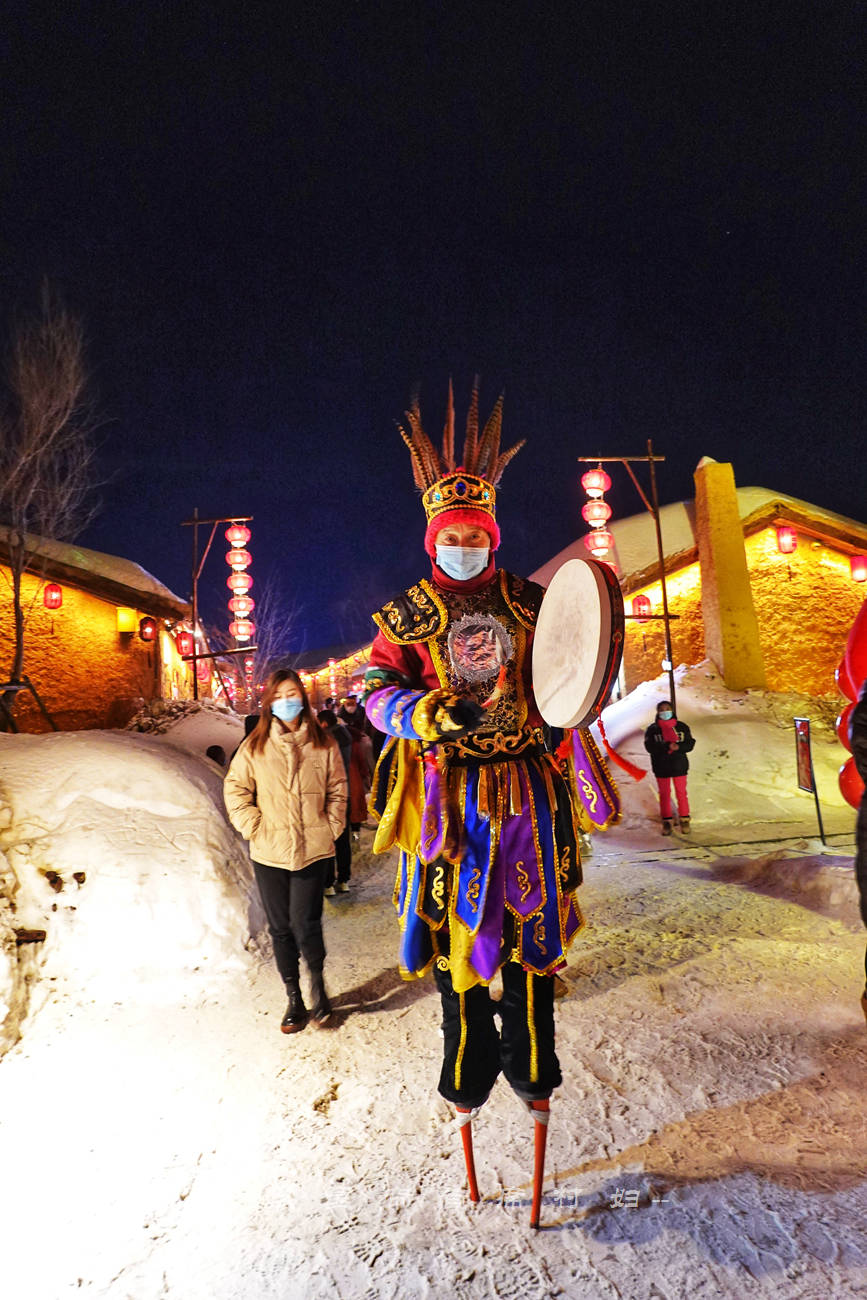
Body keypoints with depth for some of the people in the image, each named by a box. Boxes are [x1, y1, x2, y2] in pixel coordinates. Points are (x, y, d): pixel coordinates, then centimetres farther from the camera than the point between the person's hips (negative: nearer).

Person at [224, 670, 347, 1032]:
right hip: (269, 853, 1)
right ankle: (294, 998, 29)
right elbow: (235, 789, 4)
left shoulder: (323, 744, 0)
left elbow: (337, 790, 7)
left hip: (313, 850, -1)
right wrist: (254, 827, -5)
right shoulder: (255, 746, -1)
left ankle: (317, 981, 26)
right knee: (280, 928, 10)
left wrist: (331, 827, -2)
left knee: (305, 924, -5)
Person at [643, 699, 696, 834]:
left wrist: (678, 747, -22)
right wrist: (667, 746, -24)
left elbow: (690, 744, -3)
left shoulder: (682, 727, 3)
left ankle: (684, 819, 19)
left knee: (681, 792, 6)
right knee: (664, 794, 7)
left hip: (679, 765, 1)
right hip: (661, 767, 0)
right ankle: (667, 821, 16)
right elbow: (650, 747, -13)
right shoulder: (652, 729, -2)